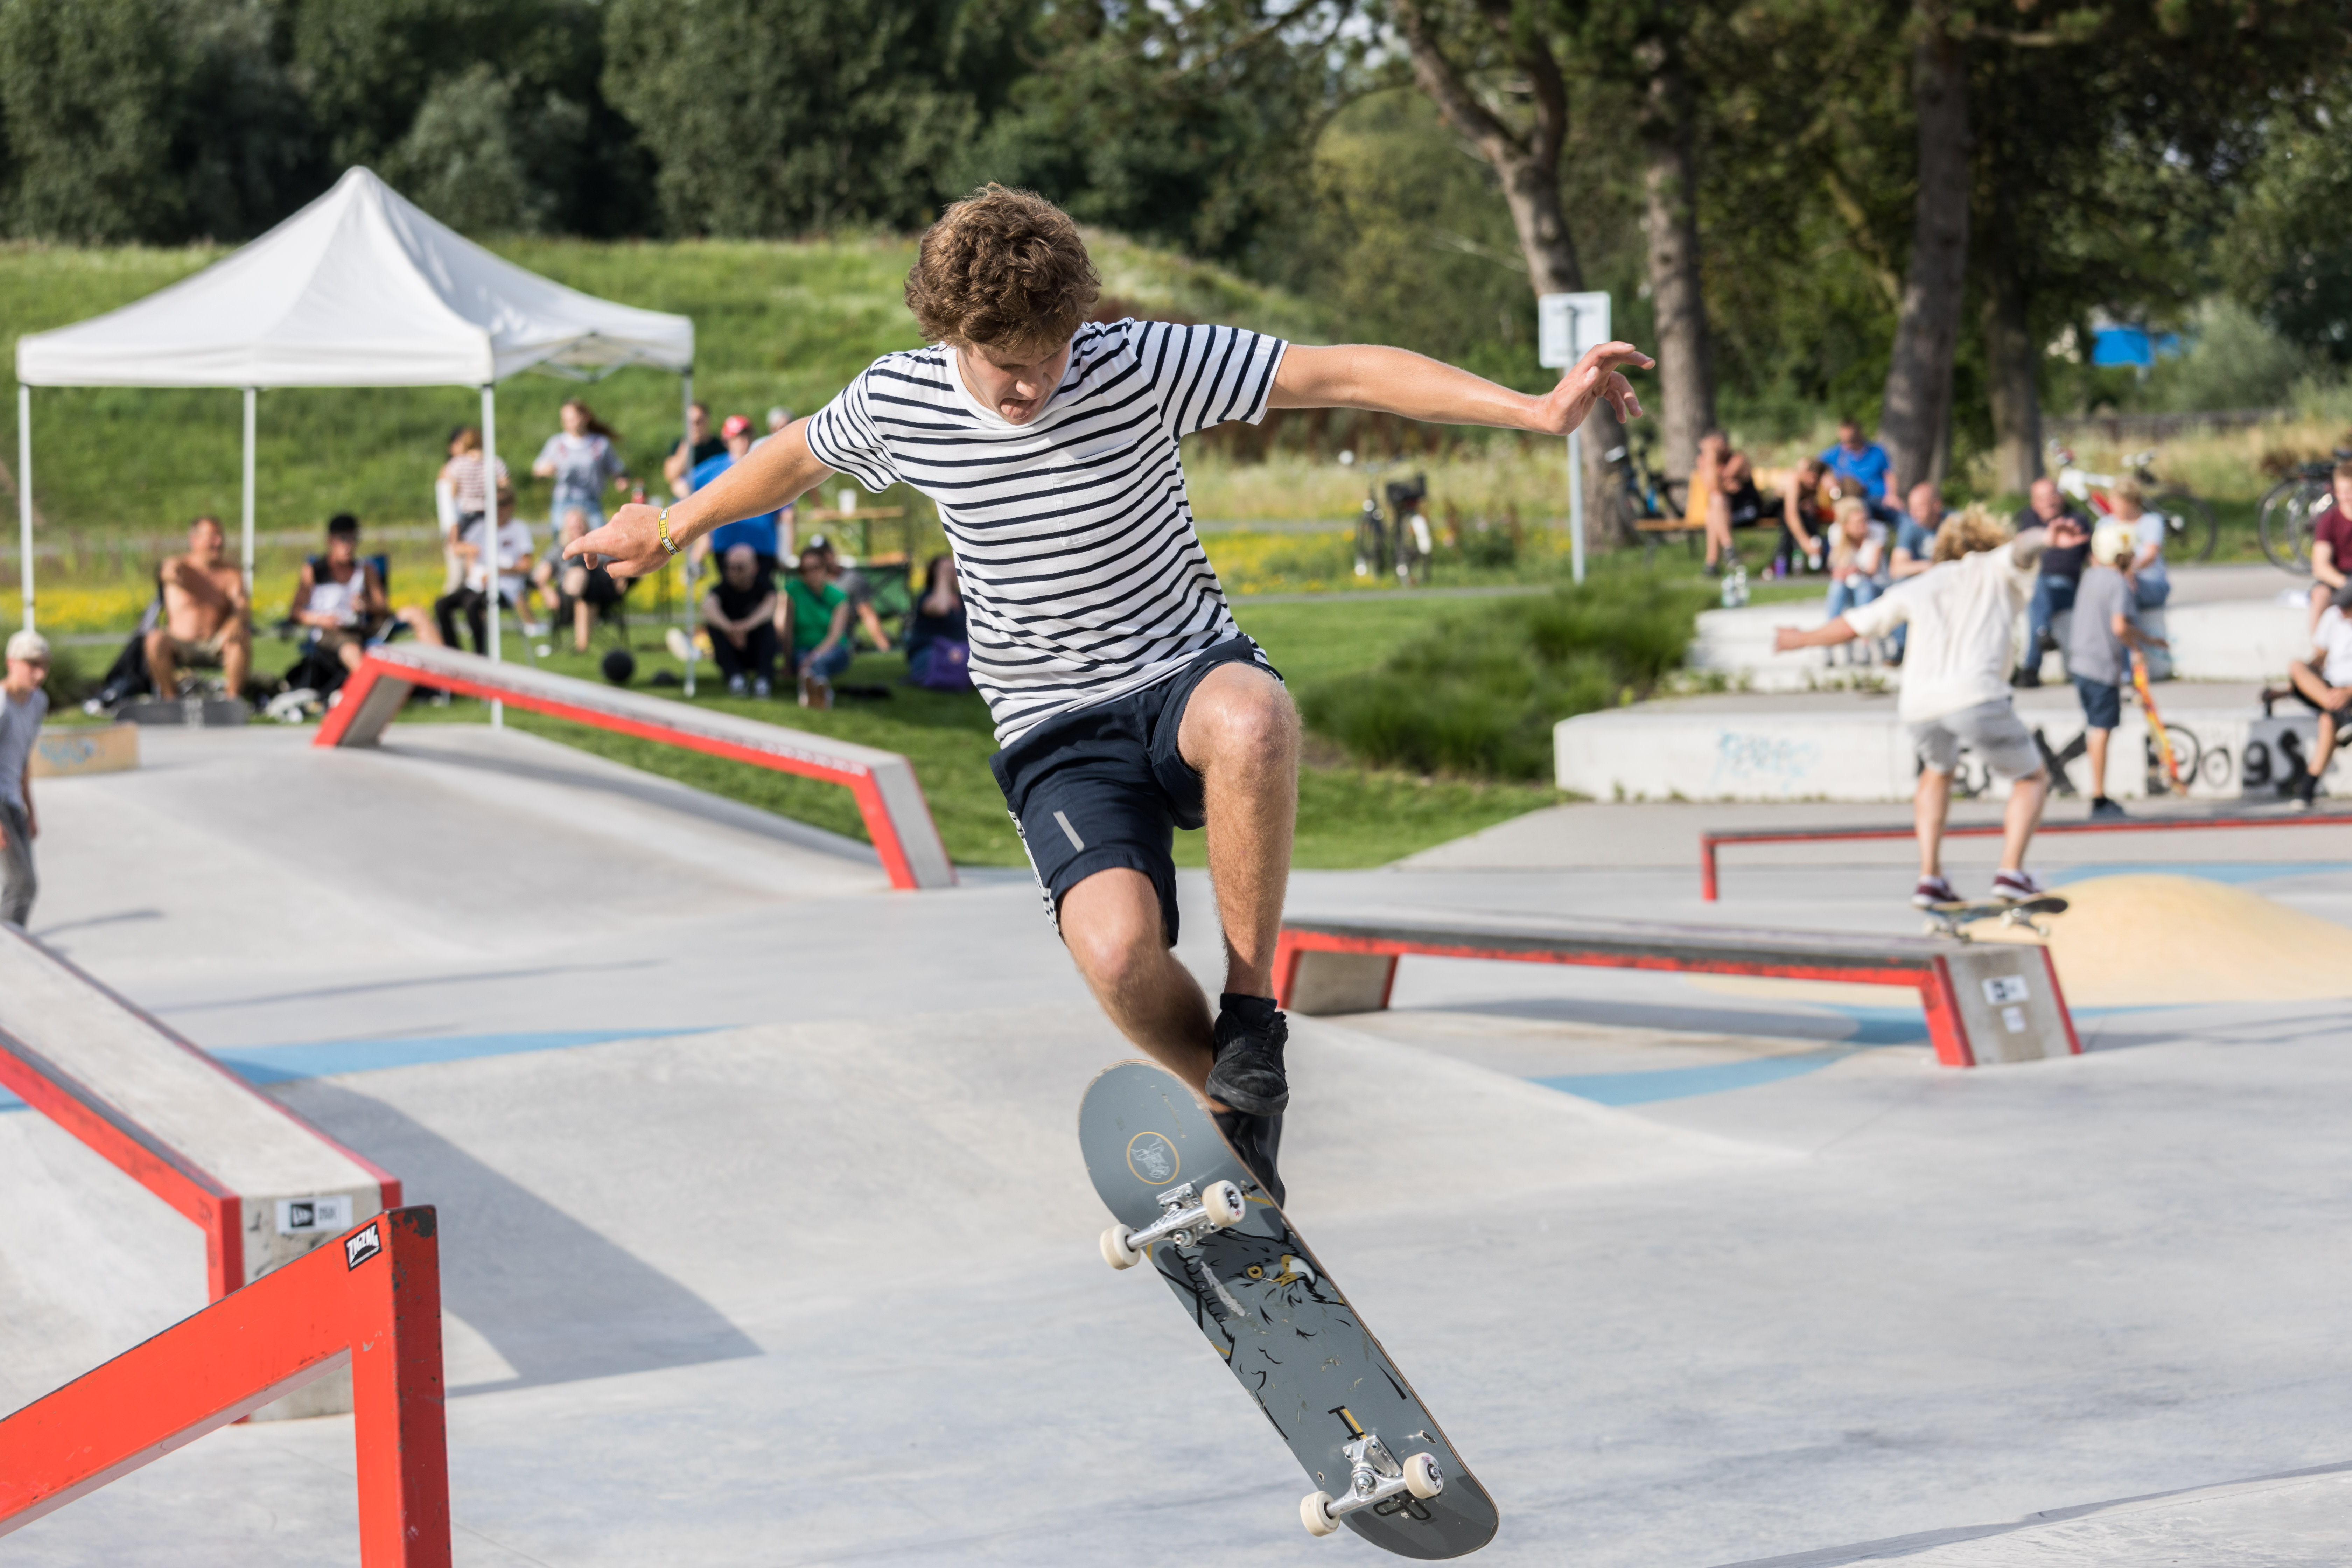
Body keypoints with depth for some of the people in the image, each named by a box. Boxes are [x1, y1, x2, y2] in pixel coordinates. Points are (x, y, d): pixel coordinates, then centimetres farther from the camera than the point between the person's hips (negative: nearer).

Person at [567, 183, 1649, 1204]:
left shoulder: (1139, 366, -11)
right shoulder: (899, 401, -5)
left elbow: (1343, 375, -14)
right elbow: (799, 457, 18)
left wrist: (1535, 409, -22)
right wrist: (673, 528, 34)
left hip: (1192, 674, -1)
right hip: (1060, 737, 1)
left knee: (1250, 718, -42)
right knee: (1115, 947, -31)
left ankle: (1251, 1012, -21)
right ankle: (1232, 1104, 3)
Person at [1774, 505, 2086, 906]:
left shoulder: (1924, 585, 29)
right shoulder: (1995, 569, 21)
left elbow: (1854, 625, 33)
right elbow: (2021, 548, -4)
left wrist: (1802, 640, 50)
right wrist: (2047, 539, -26)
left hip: (1918, 703, 4)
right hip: (1975, 693, -4)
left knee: (1938, 772, 33)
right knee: (2033, 779, 15)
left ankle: (1929, 877, 20)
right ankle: (2011, 872, -3)